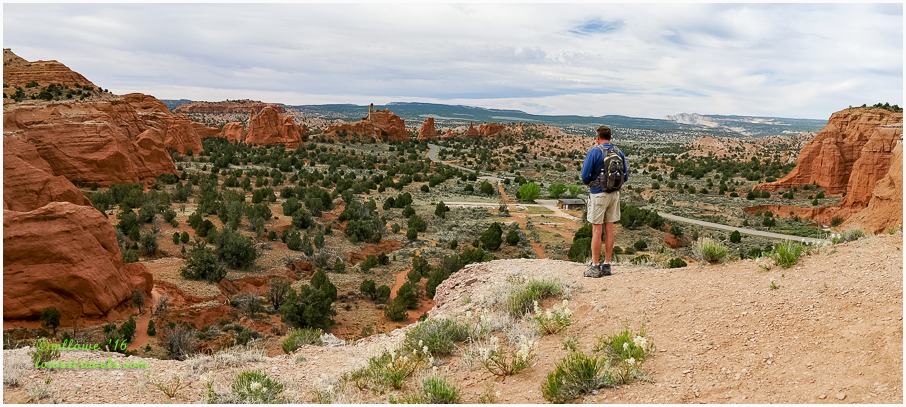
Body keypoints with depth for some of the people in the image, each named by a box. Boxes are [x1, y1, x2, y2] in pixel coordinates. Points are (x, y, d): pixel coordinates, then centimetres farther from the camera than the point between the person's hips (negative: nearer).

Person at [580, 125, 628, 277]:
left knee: (596, 230, 0)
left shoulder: (594, 152, -11)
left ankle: (595, 267, 3)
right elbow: (625, 176, 8)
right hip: (614, 194, 5)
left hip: (598, 194, -5)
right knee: (609, 229, 10)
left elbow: (585, 175, -13)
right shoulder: (619, 153, 5)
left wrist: (589, 183, 8)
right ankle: (607, 265, 15)